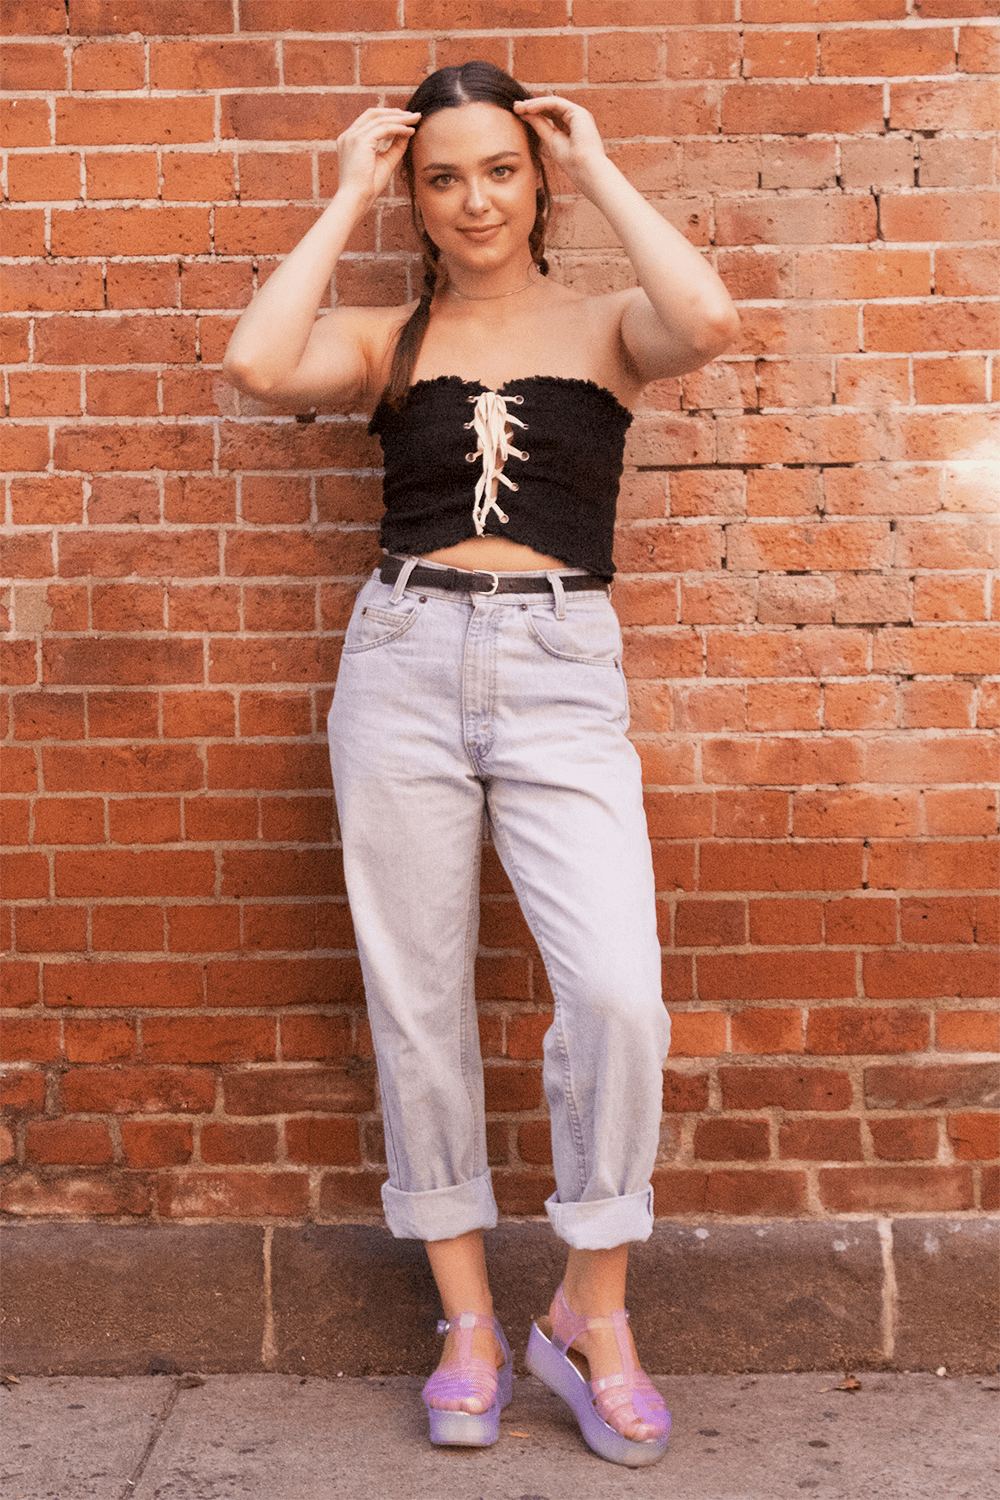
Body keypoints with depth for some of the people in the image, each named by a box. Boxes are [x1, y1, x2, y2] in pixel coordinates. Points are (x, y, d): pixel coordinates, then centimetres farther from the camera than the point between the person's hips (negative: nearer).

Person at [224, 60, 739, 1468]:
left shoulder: (601, 322, 9)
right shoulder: (389, 338, 11)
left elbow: (710, 321, -15)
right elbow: (256, 362, -10)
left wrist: (599, 171, -1)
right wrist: (345, 199, 1)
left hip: (562, 677, -1)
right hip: (404, 663, 2)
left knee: (618, 993, -15)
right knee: (418, 1001, 5)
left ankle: (592, 1312, 7)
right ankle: (468, 1318, 20)